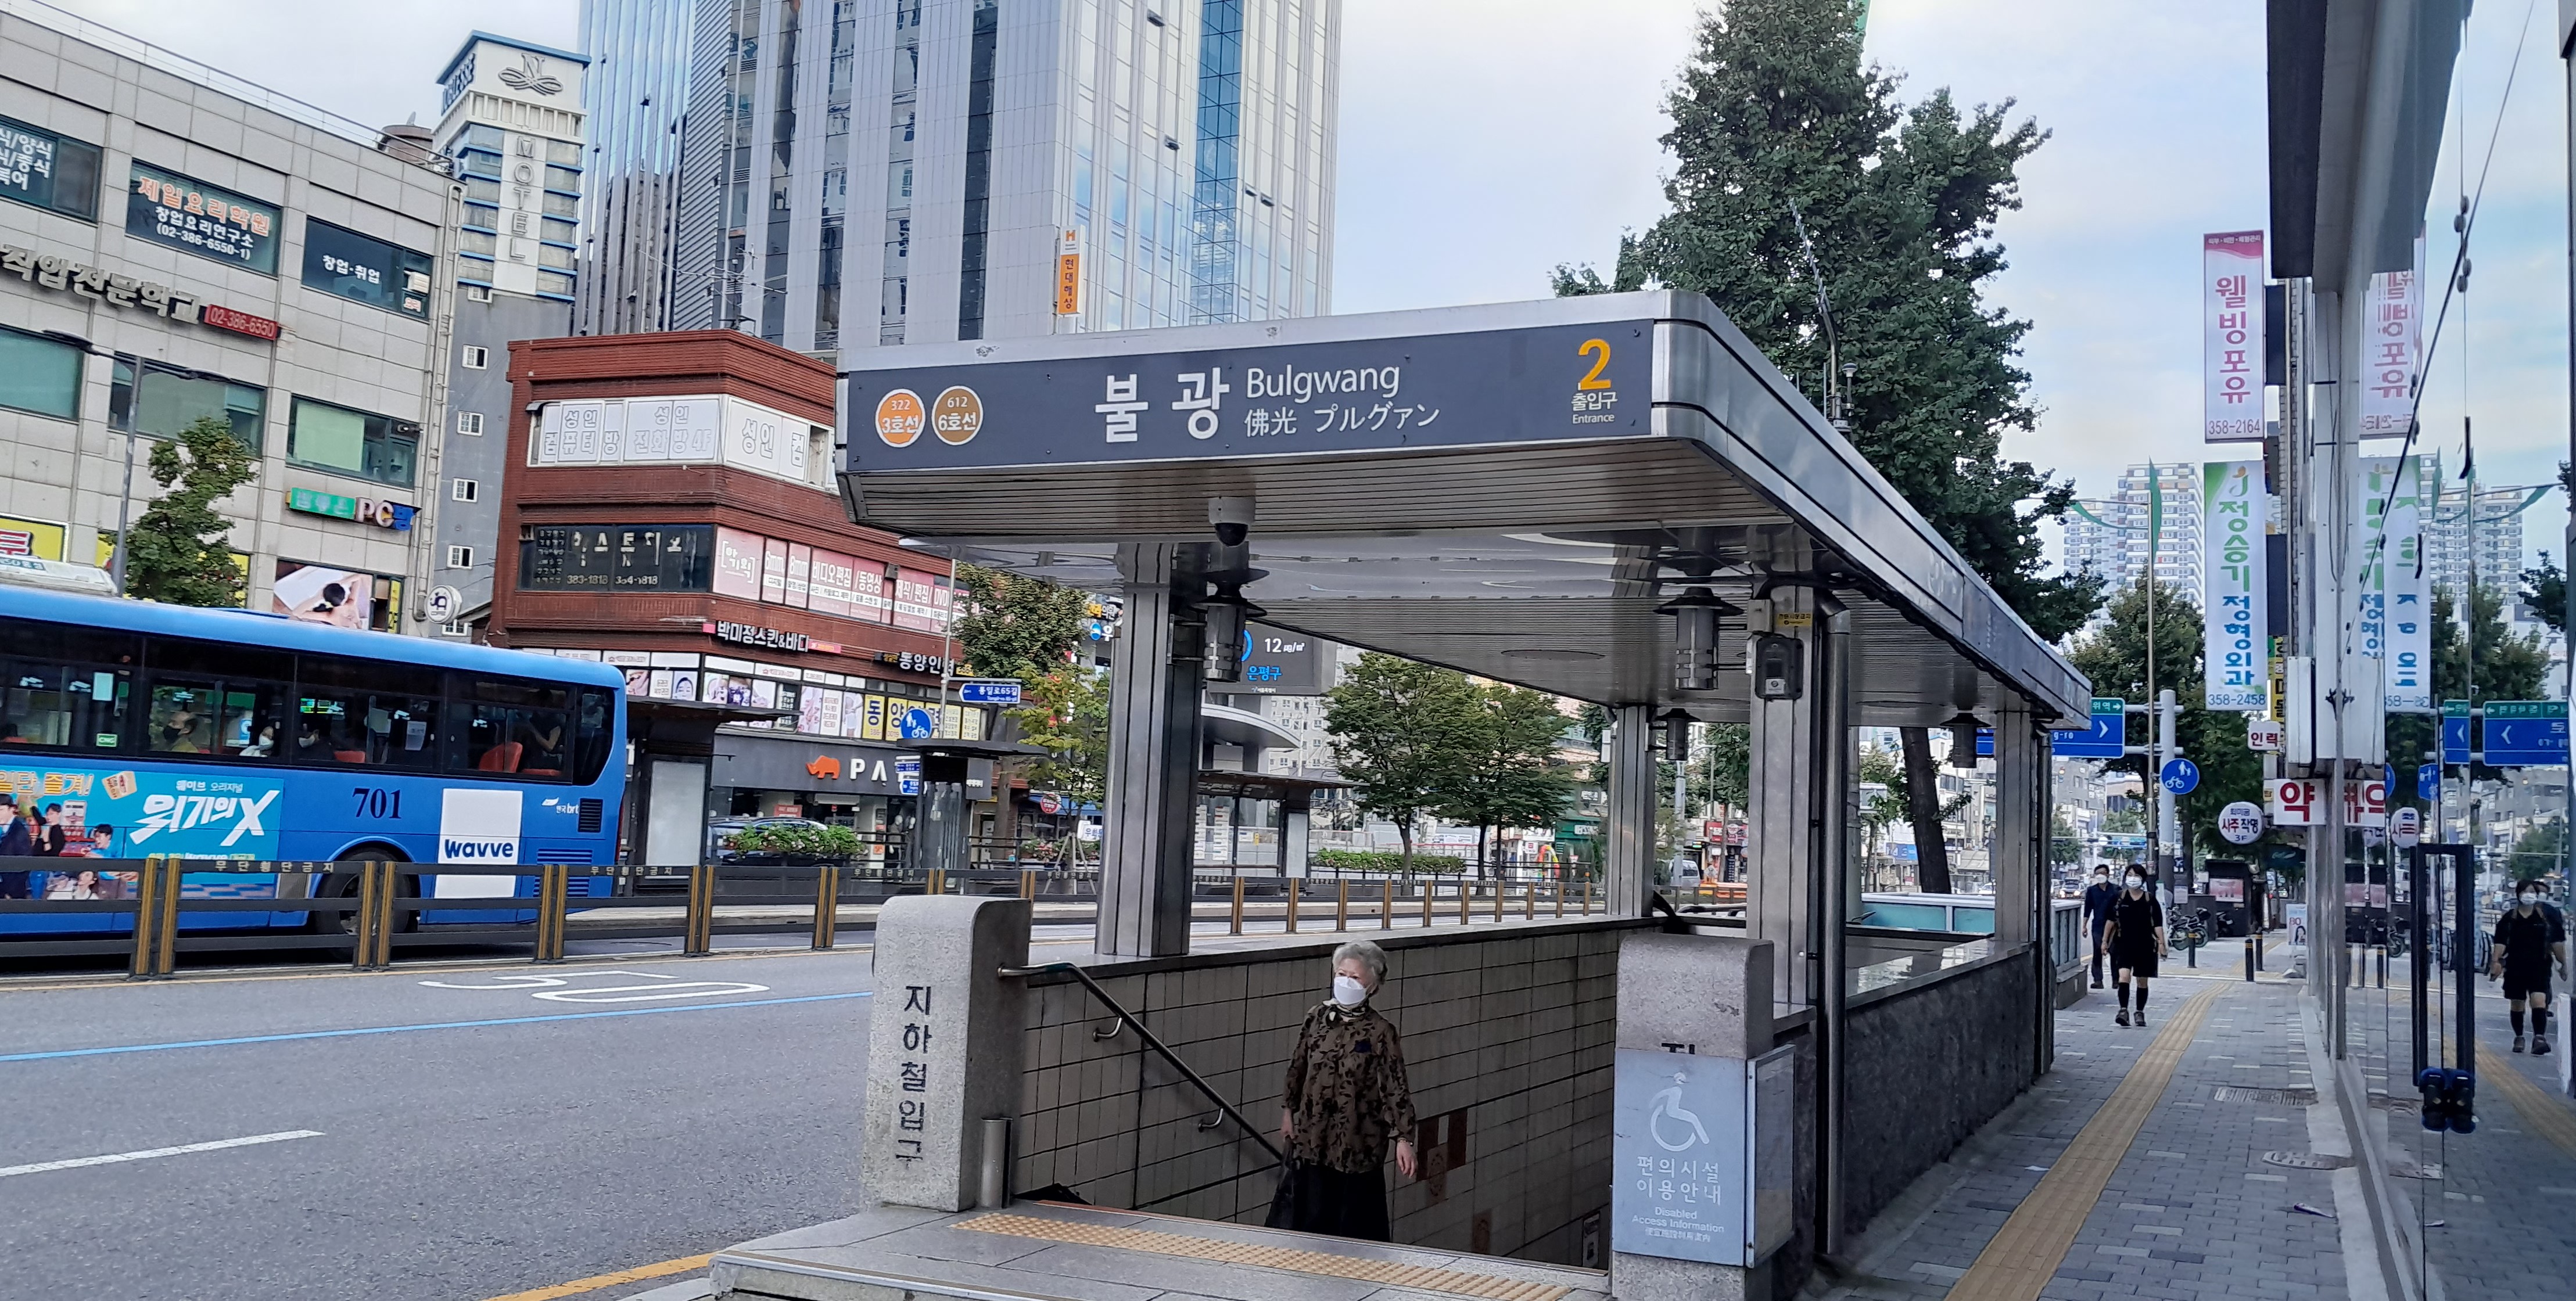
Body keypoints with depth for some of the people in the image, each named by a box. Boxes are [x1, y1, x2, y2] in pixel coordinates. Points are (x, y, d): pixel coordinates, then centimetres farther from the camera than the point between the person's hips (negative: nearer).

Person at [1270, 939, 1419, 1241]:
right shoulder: (1317, 1017, 1)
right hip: (1311, 1137, 4)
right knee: (1308, 1215, 11)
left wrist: (1403, 1138, -17)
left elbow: (1396, 1088, -12)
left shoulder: (1380, 1032, -11)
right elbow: (1298, 1067, 14)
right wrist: (1288, 1110, 18)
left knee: (1354, 1226, 5)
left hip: (1358, 1144, -4)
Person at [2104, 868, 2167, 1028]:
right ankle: (2123, 1010, -20)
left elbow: (2158, 924, -1)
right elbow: (2111, 921, 9)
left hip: (2145, 946, 1)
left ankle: (2140, 1013, 23)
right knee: (2124, 976, -19)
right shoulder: (2119, 898, 2)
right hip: (2123, 944, 0)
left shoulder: (2150, 900, -1)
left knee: (2142, 982, 10)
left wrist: (2161, 944, -8)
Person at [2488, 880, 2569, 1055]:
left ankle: (2539, 1038, -23)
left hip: (2539, 968, -1)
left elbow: (2557, 942, 6)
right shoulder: (2509, 918, 3)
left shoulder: (2546, 916, 3)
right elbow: (2500, 943, -1)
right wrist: (2495, 961, -13)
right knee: (2516, 1005, 11)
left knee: (2539, 1001, -17)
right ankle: (2519, 1038, 25)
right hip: (2515, 968, 1)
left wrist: (2563, 964, 5)